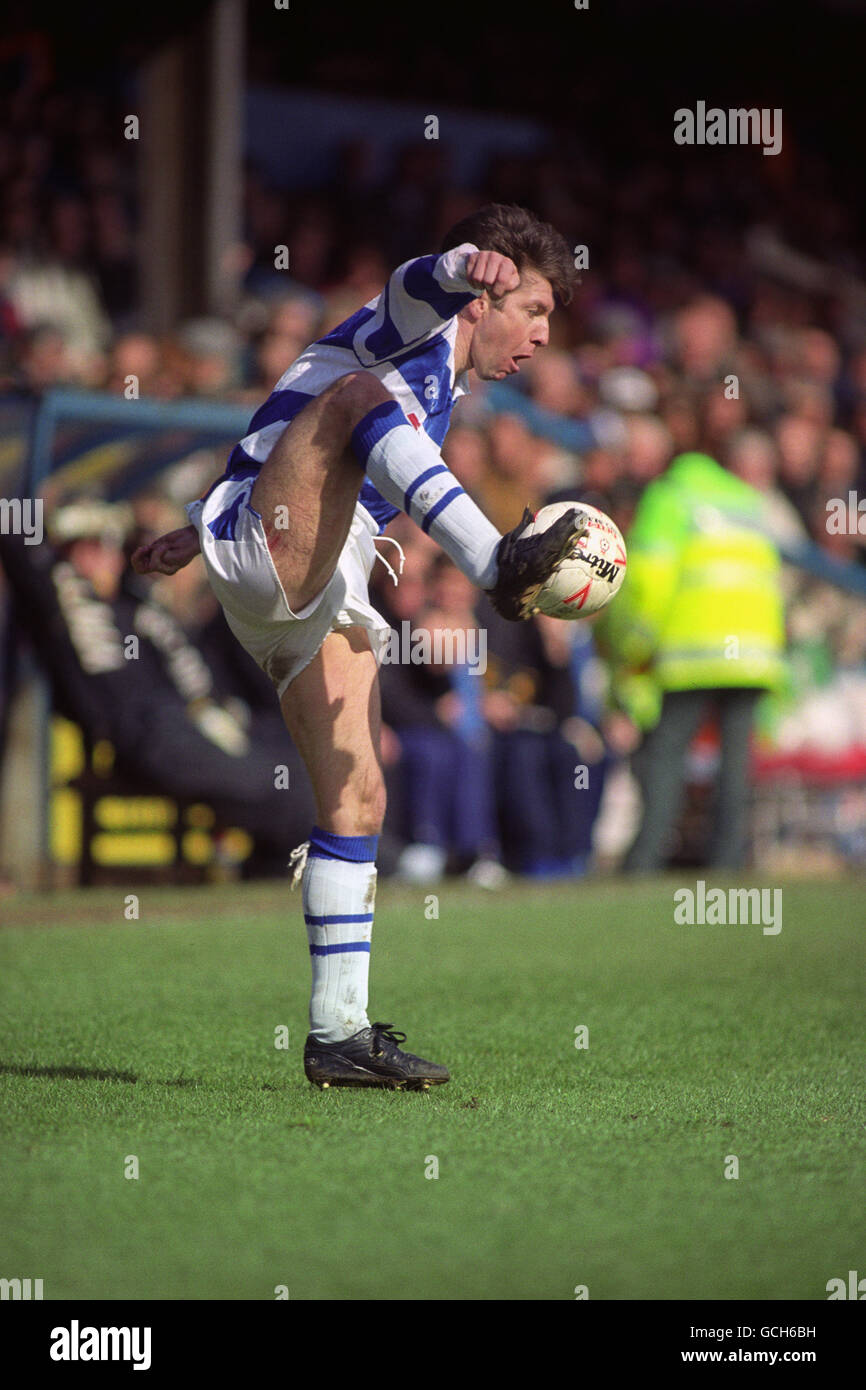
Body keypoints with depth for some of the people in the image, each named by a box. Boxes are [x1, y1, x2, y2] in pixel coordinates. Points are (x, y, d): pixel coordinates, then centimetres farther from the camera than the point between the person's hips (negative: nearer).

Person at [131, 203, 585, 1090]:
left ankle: (339, 1034, 0)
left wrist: (200, 529, 49)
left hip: (320, 600, 9)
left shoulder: (436, 384, 30)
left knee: (356, 800, 0)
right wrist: (466, 267, -49)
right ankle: (499, 567, -56)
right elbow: (416, 288, -26)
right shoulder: (410, 336, 2)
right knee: (361, 395, -31)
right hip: (264, 555, -9)